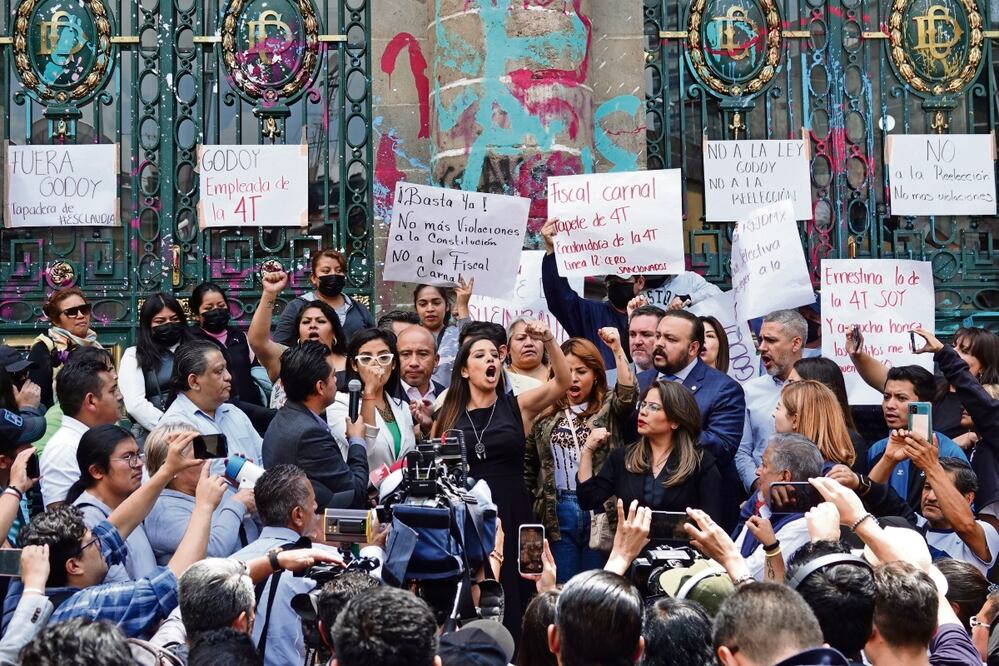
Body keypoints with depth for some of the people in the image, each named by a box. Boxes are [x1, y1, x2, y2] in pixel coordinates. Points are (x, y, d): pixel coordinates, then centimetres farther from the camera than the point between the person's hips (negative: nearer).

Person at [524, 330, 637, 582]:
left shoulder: (609, 408, 5)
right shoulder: (545, 414, 11)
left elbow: (628, 395, -17)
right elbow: (529, 464, 16)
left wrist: (617, 349, -22)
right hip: (558, 512, 2)